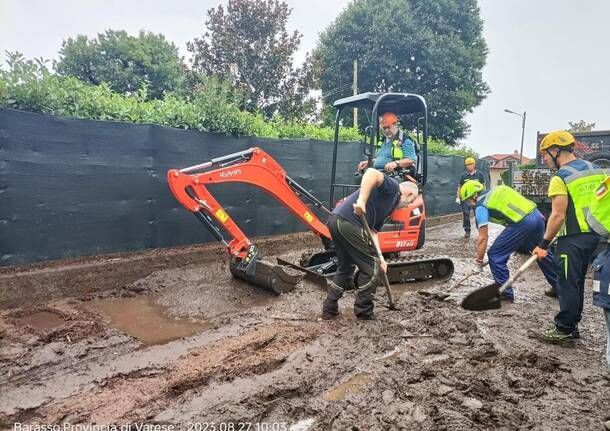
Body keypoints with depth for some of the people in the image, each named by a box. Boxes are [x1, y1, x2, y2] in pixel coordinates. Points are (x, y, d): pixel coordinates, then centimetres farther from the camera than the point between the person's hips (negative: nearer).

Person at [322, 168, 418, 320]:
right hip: (348, 223, -10)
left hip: (335, 221, 10)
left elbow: (372, 231, 22)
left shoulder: (388, 206, 29)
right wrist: (362, 200, -26)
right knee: (371, 267, 6)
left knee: (345, 267, 25)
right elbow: (372, 173, -17)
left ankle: (329, 309, 29)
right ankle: (364, 312, 17)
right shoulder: (392, 187, 4)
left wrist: (379, 257, 14)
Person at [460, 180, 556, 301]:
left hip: (522, 223, -9)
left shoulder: (481, 206, 1)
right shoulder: (497, 189, 22)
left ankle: (506, 293, 11)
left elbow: (483, 238, -1)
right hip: (537, 215, 9)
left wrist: (479, 259, 8)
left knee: (495, 255, 3)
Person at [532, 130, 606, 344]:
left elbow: (558, 216, -19)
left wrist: (544, 243, -13)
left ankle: (564, 329, 9)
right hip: (594, 235, 8)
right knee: (577, 283, 17)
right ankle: (572, 325, 26)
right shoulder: (594, 168, 9)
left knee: (567, 285, 1)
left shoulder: (560, 178, -15)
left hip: (572, 238, -8)